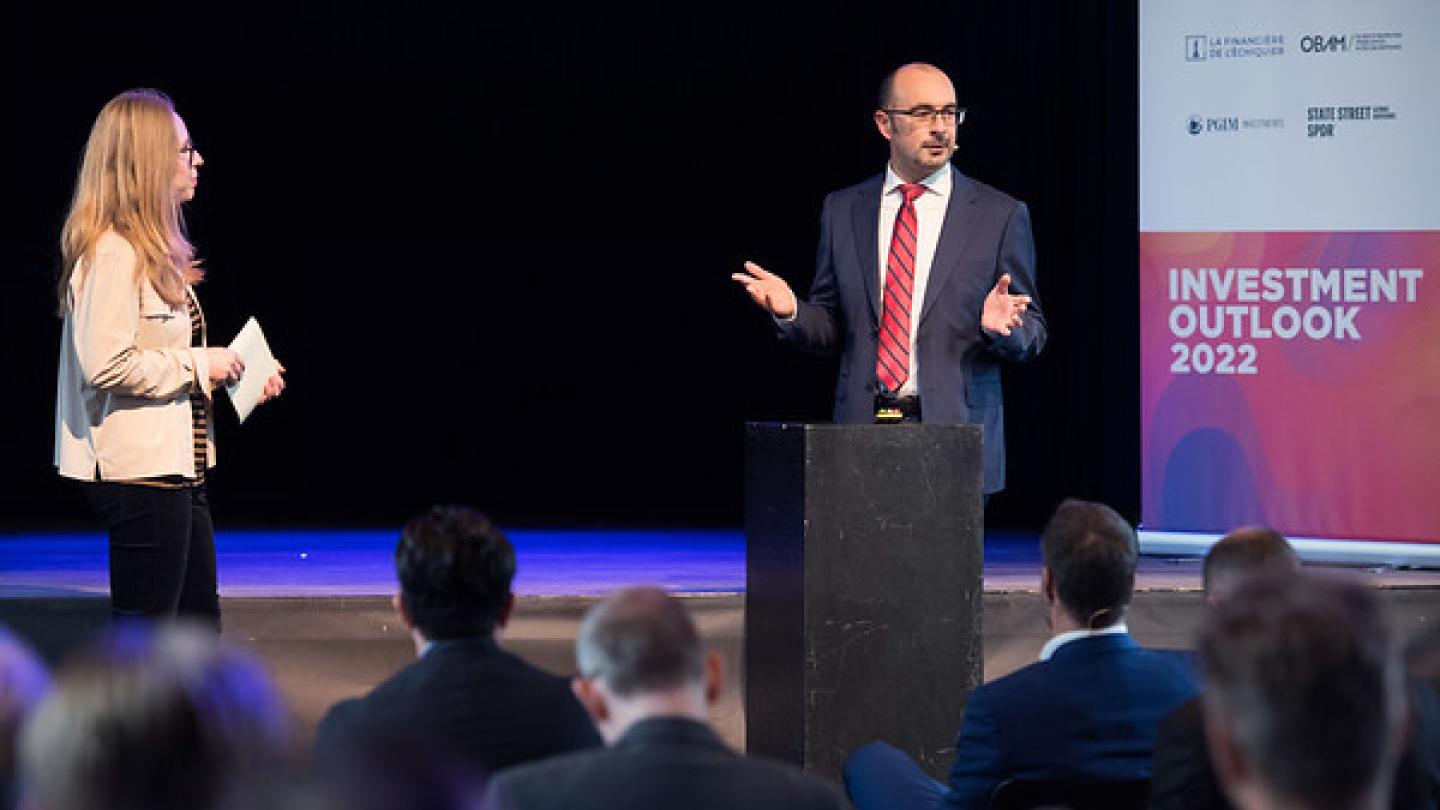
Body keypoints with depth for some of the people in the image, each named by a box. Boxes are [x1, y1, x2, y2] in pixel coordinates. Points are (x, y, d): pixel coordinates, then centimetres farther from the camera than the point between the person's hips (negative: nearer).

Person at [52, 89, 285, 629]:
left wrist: (238, 375, 10)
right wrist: (197, 365, -16)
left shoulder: (152, 249, 15)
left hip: (177, 466, 11)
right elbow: (108, 364, -25)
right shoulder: (112, 253, -16)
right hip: (138, 469, -11)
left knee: (200, 625, 14)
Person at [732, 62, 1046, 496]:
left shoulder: (1000, 215, 5)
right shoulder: (842, 211, 11)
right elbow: (830, 329, 14)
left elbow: (1032, 336, 5)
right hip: (863, 428, 2)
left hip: (954, 429, -2)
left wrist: (1000, 327, -17)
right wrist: (790, 311, -6)